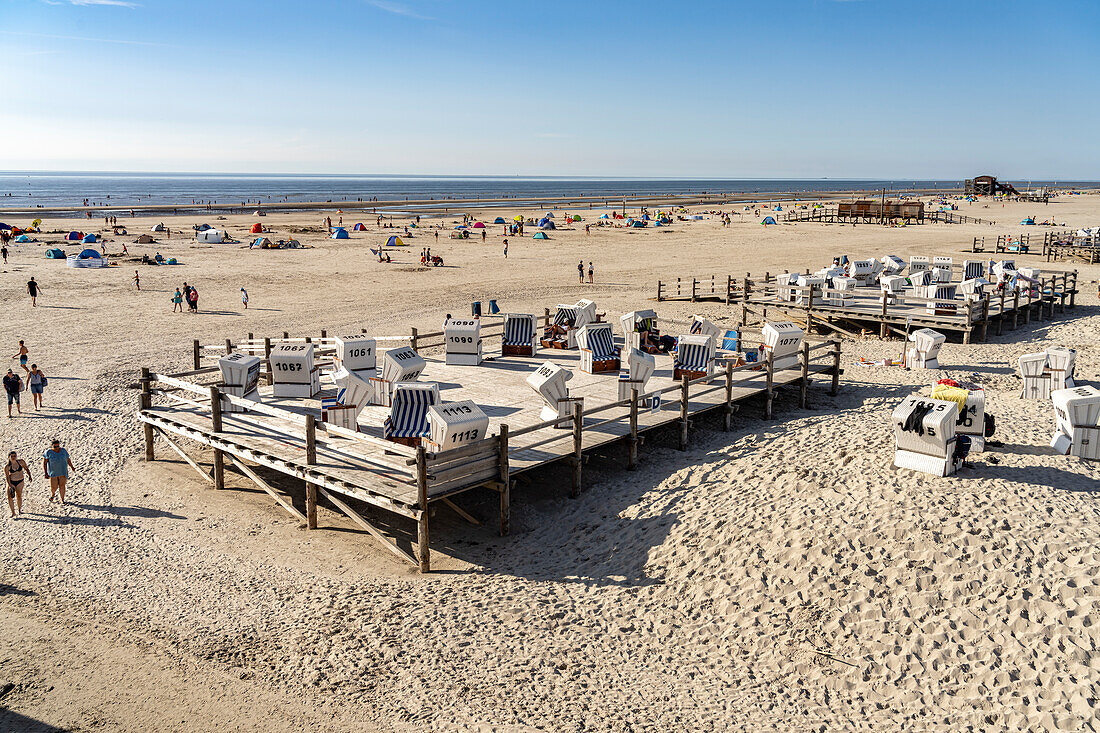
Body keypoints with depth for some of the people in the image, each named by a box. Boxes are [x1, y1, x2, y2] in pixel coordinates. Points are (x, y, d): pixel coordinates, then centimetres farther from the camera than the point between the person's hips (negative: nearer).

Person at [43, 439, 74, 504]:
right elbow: (44, 463, -10)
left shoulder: (63, 451, -2)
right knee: (54, 487, 2)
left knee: (62, 485, -3)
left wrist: (72, 467, 20)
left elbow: (68, 459, 11)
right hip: (53, 472, -1)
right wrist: (45, 473, -17)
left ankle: (62, 499, 10)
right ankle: (53, 494, 36)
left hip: (62, 472, 1)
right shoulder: (48, 452, -10)